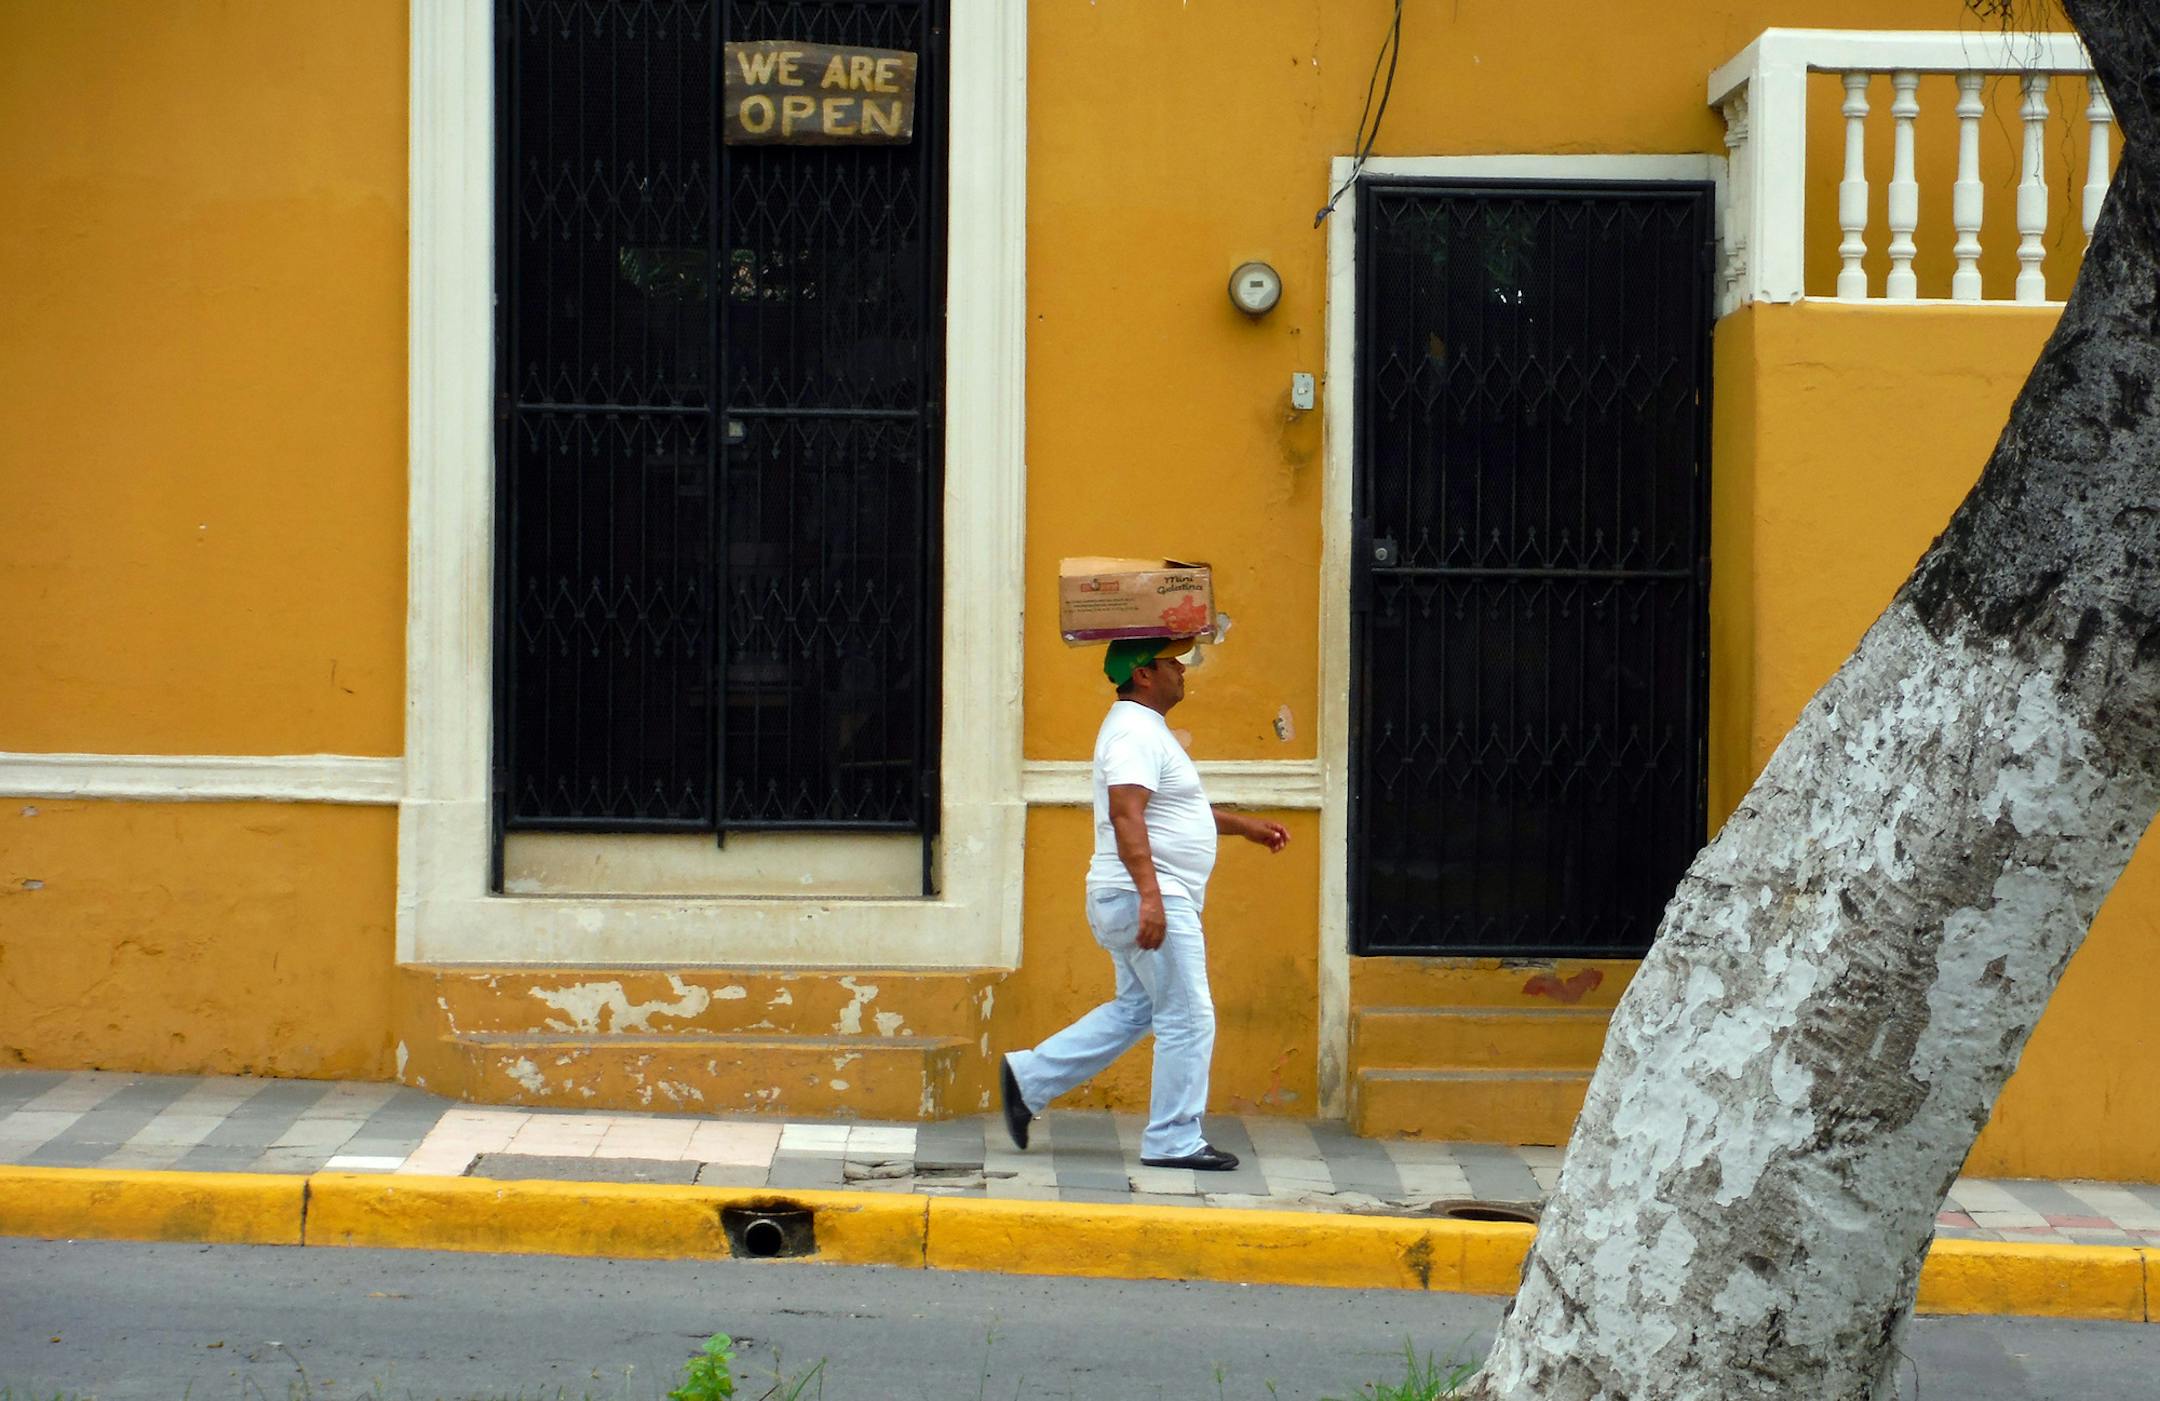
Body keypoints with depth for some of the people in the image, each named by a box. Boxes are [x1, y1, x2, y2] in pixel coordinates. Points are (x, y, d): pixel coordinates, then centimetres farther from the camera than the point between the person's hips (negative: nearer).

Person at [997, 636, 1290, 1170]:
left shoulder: (1142, 727, 19)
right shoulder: (1136, 733, -16)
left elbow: (1170, 808, 32)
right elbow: (1125, 812, -29)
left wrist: (1244, 825, 32)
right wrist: (1150, 893, -37)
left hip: (1143, 902, 11)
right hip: (1148, 901, -11)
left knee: (1135, 1009, 18)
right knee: (1187, 1018, -5)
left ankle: (1028, 1078, 19)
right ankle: (1174, 1141, 0)